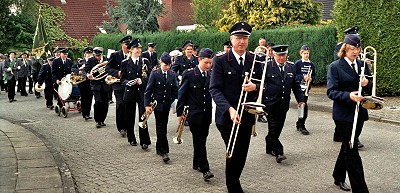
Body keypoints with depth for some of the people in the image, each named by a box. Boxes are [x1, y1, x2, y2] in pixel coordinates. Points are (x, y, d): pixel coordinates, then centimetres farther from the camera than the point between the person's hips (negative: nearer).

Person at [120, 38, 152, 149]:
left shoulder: (145, 61, 6)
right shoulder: (125, 63, 5)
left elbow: (150, 76, 3)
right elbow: (122, 79, 5)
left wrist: (141, 81, -14)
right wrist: (129, 82, -16)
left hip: (142, 92, -1)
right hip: (130, 92, 1)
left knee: (143, 117, -8)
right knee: (130, 117, 7)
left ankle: (144, 141, -4)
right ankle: (131, 139, 23)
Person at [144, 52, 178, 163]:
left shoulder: (173, 75, 3)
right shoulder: (154, 74, -5)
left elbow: (175, 91, 6)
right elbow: (148, 90, -5)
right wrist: (147, 105, -10)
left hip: (167, 104, 3)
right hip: (157, 104, -3)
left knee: (162, 127, 11)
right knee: (161, 127, -5)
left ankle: (159, 148, 24)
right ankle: (164, 151, -5)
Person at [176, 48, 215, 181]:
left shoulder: (212, 75, 5)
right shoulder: (189, 74, -6)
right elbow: (182, 94, -4)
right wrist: (179, 112, -6)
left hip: (207, 114, 4)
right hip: (194, 113, -4)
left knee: (201, 140, 13)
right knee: (199, 141, -5)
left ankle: (197, 164, 28)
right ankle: (204, 169, -4)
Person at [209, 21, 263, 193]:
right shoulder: (220, 60, -6)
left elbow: (262, 86, 8)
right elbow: (215, 89, -11)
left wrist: (255, 87, -16)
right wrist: (230, 109, -23)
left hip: (247, 116, 4)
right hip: (227, 116, -4)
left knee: (242, 155, 12)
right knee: (234, 155, -4)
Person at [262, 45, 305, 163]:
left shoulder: (291, 67, 9)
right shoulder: (267, 66, -6)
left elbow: (295, 85, 14)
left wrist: (300, 99, 8)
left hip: (284, 104, 5)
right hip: (270, 103, -5)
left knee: (278, 128, 11)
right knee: (273, 129, -6)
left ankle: (269, 148, 27)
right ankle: (278, 152, -1)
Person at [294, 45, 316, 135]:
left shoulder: (311, 64, 10)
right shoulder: (297, 63, -2)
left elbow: (314, 76, 14)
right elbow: (294, 75, -5)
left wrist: (310, 78, -7)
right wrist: (303, 77, -19)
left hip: (307, 87, 5)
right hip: (299, 87, -5)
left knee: (303, 105, 10)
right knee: (304, 106, -12)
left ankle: (299, 124, 24)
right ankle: (301, 126, -4)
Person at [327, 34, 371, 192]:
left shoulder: (362, 65, 10)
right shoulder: (335, 66, -6)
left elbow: (370, 90, 10)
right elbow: (331, 92, -13)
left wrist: (367, 84, -13)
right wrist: (348, 95, -29)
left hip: (359, 113, 6)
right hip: (343, 114, -6)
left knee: (348, 147, 19)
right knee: (352, 151, -5)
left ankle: (339, 177, 37)